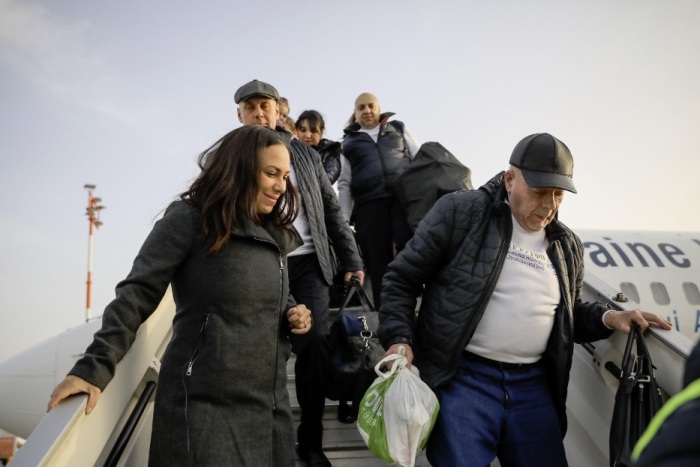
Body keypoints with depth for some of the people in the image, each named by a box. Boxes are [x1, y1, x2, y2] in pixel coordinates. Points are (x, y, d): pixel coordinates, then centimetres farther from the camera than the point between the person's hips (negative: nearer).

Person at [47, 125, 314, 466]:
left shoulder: (276, 236, 14)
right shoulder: (191, 219, -8)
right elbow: (136, 295, -12)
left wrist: (294, 316, 2)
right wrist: (95, 367, -21)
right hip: (204, 406, -7)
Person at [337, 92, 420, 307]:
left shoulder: (398, 129, 22)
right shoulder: (349, 143, 20)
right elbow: (344, 184, 14)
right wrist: (343, 221, 4)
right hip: (369, 204, 1)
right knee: (378, 265, -2)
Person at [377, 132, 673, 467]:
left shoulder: (567, 245, 13)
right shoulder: (460, 212, -5)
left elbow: (569, 314, 24)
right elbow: (403, 278, -3)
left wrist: (607, 318, 4)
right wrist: (399, 338, -14)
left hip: (534, 386, 6)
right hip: (462, 377, -5)